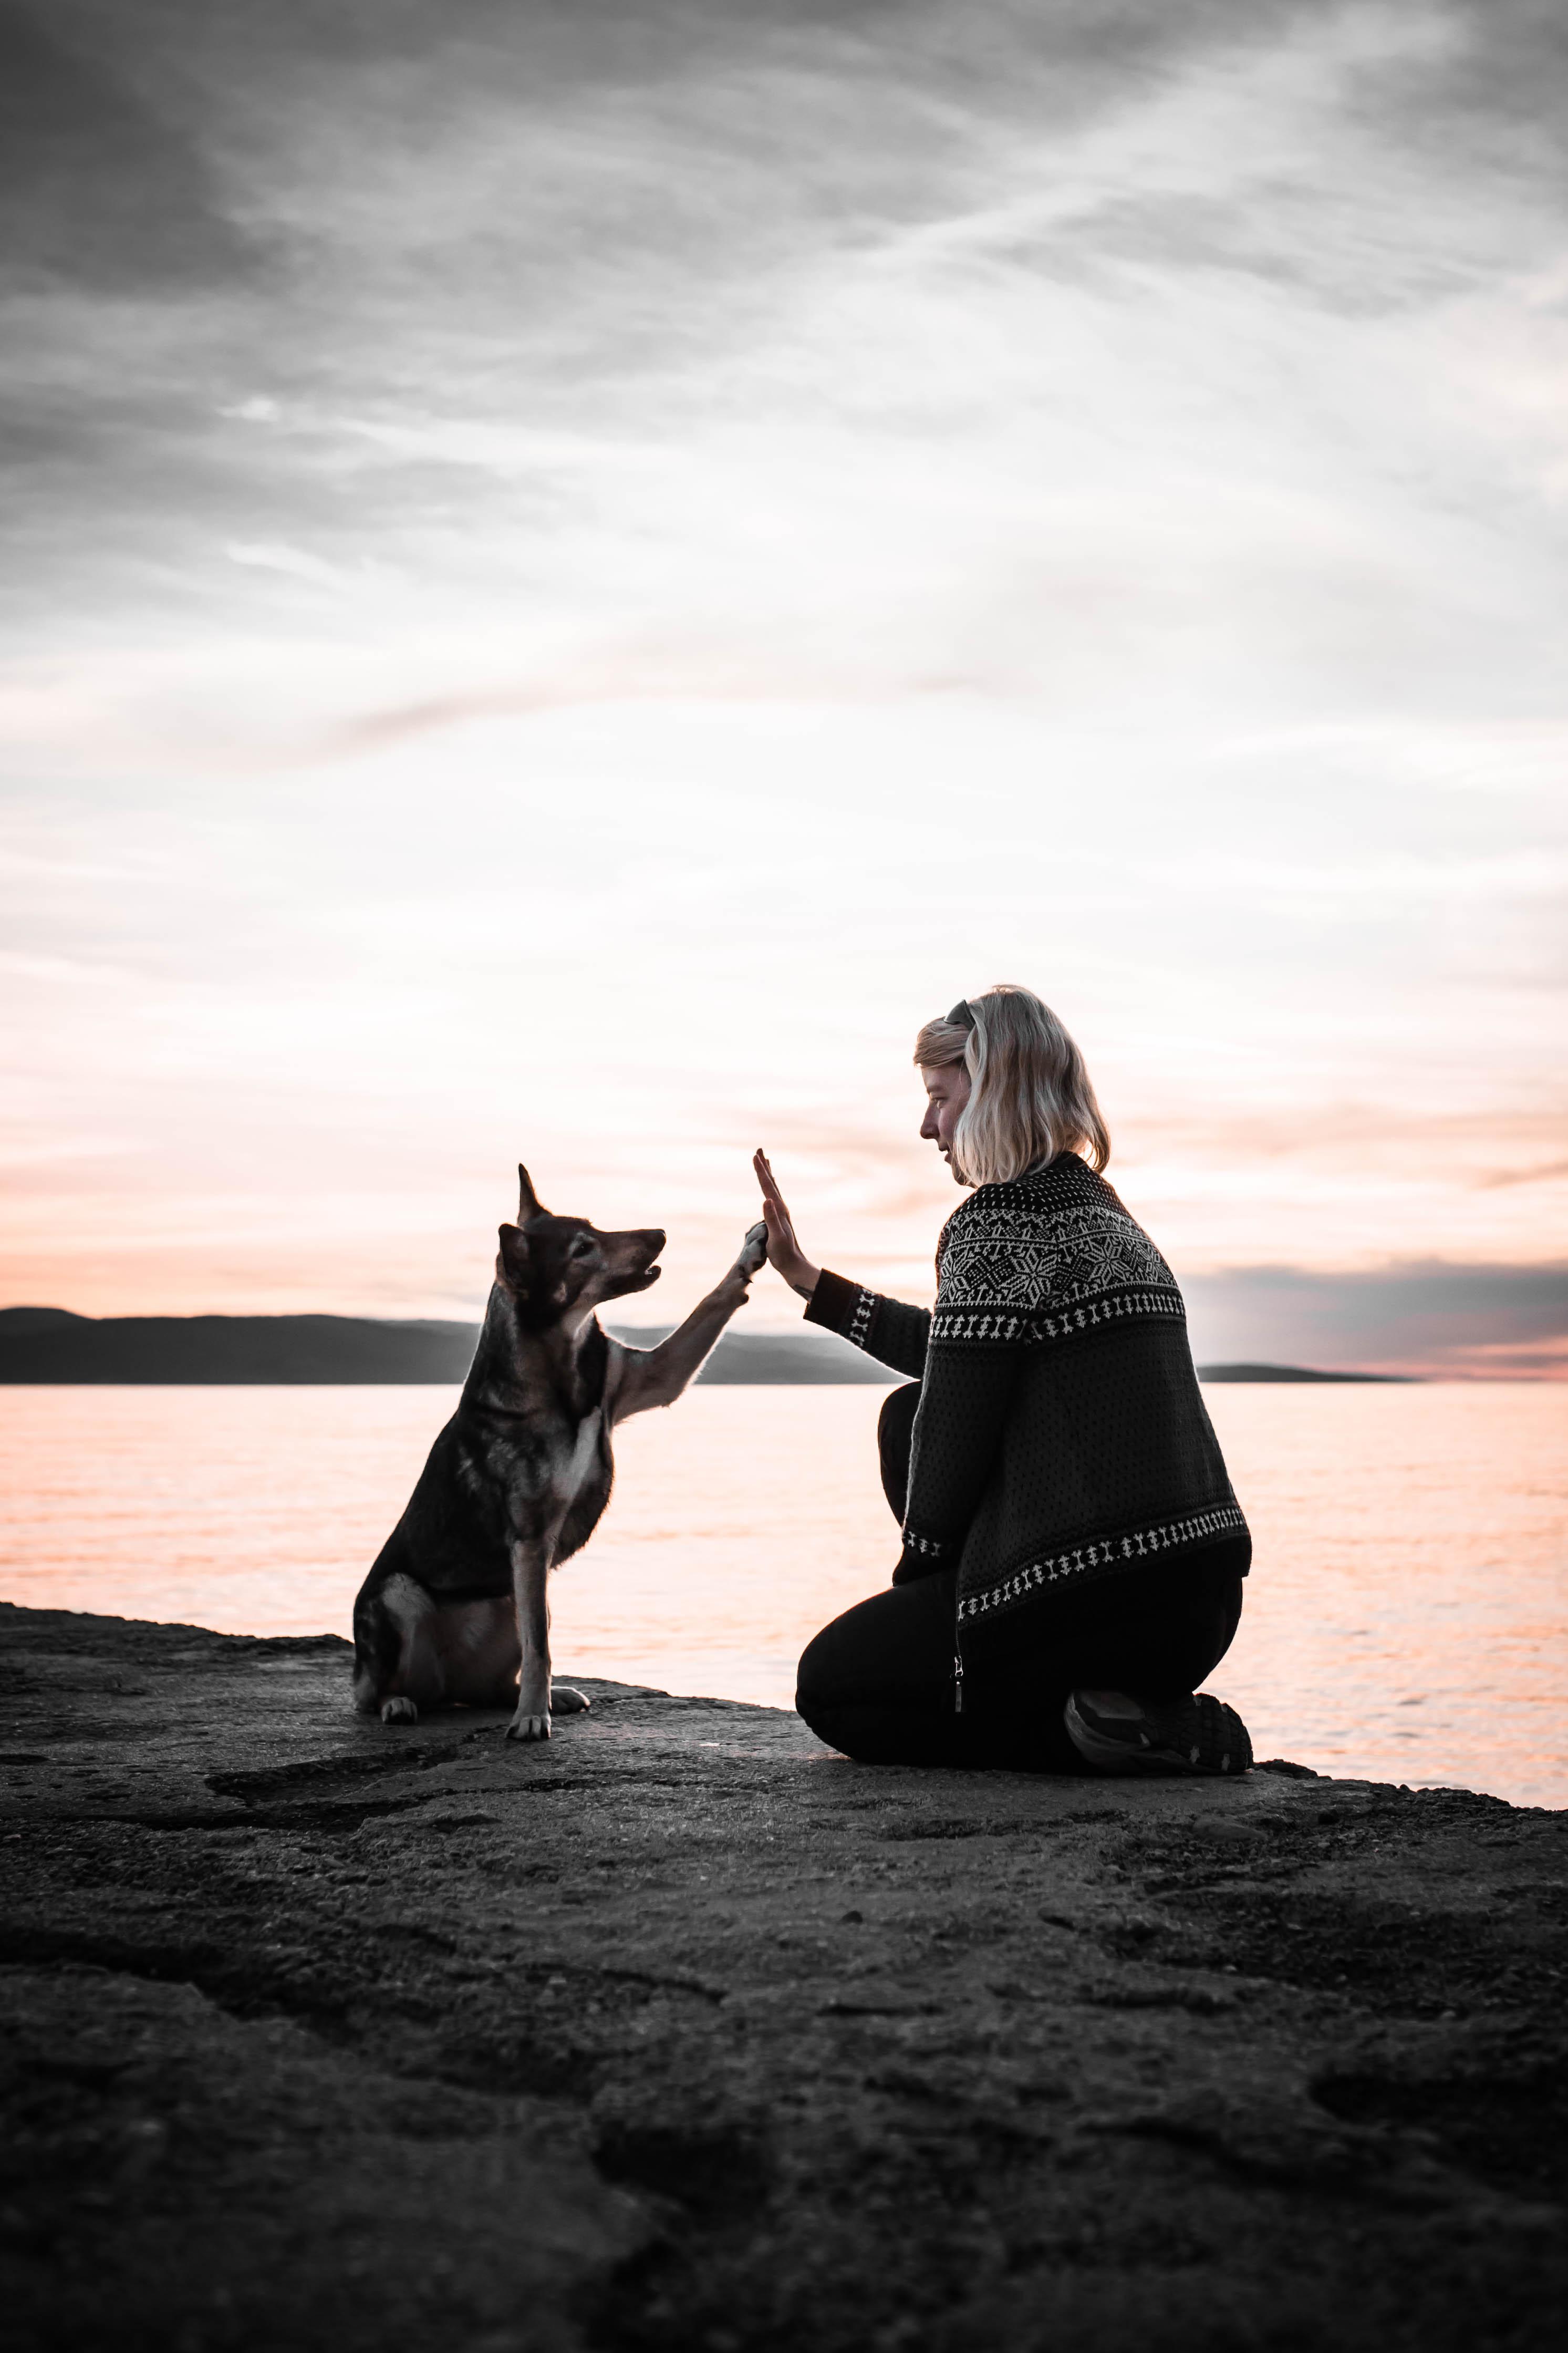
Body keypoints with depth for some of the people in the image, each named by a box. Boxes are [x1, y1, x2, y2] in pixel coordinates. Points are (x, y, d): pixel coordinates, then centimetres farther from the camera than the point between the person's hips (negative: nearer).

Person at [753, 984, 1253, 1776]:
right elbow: (964, 1359, 30)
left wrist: (912, 1579, 6)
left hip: (1099, 1602, -9)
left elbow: (952, 1440, -12)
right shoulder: (1101, 1214, 17)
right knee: (909, 1412, 23)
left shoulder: (993, 1226, -12)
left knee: (831, 1687, 13)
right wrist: (808, 1280, 36)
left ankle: (1086, 1733, -5)